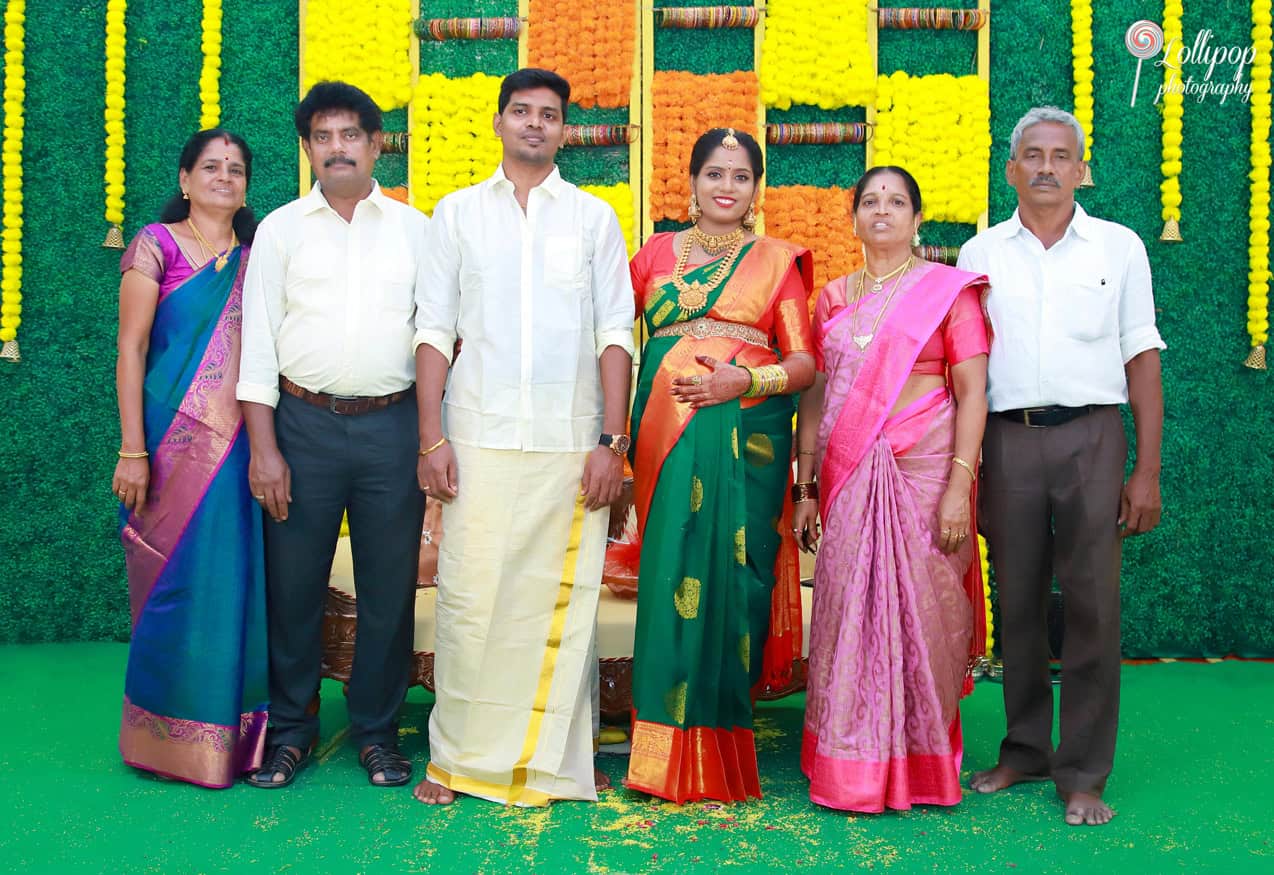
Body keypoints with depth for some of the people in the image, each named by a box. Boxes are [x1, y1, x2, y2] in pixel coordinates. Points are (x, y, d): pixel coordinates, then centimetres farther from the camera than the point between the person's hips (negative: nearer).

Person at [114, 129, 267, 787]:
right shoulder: (157, 245, 1)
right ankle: (171, 736, 14)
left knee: (239, 583, 5)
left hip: (240, 445, 4)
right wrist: (132, 449, -11)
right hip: (175, 442, -4)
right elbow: (131, 349, -4)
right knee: (176, 582, 1)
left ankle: (235, 730, 18)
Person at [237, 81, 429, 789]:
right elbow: (258, 341, 3)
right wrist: (263, 449, -5)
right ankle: (290, 729, 21)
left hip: (393, 425, 0)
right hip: (303, 423, 0)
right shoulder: (281, 230, 8)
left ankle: (377, 730, 20)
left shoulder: (415, 229, 10)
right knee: (293, 584, 4)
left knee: (388, 587, 5)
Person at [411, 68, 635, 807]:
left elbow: (615, 334, 6)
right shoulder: (458, 212, 13)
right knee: (471, 597, -2)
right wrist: (432, 437, -2)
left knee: (565, 599, 1)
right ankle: (459, 757, 9)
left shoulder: (593, 217, 12)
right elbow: (435, 329, 8)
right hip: (480, 435, 0)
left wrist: (612, 442, -3)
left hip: (571, 441, 0)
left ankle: (560, 759, 12)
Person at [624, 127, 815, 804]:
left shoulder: (777, 261, 11)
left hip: (746, 440, -1)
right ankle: (668, 753, 6)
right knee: (671, 576, -4)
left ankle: (719, 755, 9)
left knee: (727, 577, -3)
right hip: (669, 439, 1)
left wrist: (748, 380, -12)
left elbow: (805, 361, 6)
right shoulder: (657, 253, 15)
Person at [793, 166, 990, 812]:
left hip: (922, 470, -3)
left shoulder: (948, 289, 3)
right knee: (850, 610, 2)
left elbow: (972, 391, -4)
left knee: (920, 609, -1)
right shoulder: (833, 297, 14)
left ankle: (919, 765, 16)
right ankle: (852, 768, 14)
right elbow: (815, 394, 12)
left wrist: (960, 485, -13)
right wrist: (806, 488, 7)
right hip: (849, 476, 3)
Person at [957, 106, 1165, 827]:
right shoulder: (980, 254, 11)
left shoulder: (1119, 247, 8)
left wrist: (1148, 472, -2)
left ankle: (1084, 773, 5)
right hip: (1007, 439, 2)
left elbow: (1142, 359, 5)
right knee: (1018, 601, 7)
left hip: (1091, 437, -1)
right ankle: (1026, 750, 21)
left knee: (1092, 604, -4)